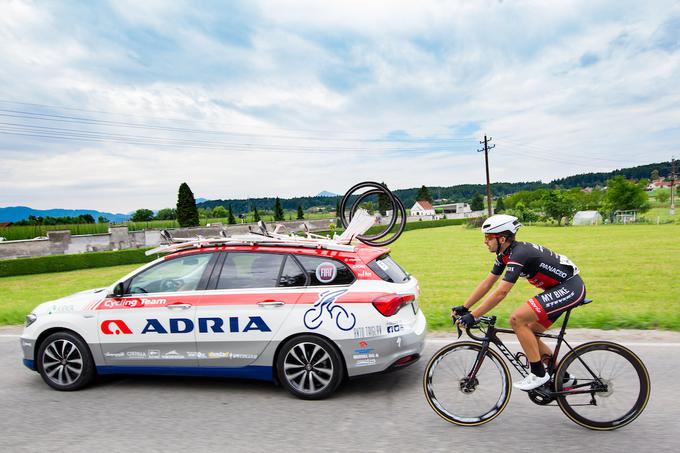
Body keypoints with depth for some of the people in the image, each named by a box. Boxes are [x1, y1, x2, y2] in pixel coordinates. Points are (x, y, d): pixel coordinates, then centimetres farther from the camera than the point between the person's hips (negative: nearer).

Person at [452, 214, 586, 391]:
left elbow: (500, 293, -29)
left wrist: (472, 316, -26)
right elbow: (487, 283, 8)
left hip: (570, 288, -10)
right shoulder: (505, 254, 4)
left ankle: (538, 374, -8)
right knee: (528, 333, 10)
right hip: (558, 289, 10)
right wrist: (463, 308, 4)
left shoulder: (518, 254, -25)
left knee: (517, 319, -20)